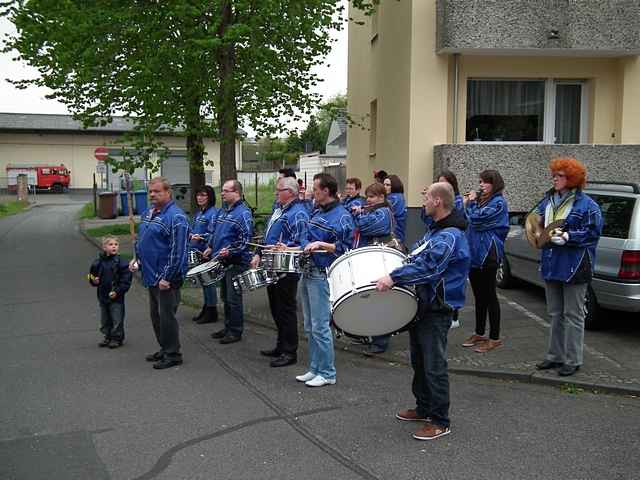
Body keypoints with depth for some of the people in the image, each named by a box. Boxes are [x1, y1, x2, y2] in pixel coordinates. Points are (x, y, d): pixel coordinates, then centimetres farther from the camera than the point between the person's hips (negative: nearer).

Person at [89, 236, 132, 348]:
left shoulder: (121, 263, -11)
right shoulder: (98, 263, 2)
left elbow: (126, 281, -11)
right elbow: (92, 276, 15)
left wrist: (117, 291, -18)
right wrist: (94, 281, -7)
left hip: (116, 297, -5)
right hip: (102, 296, 5)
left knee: (117, 319, 2)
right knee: (105, 319, 16)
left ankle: (117, 338, 15)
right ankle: (108, 337, 30)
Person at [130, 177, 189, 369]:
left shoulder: (176, 217, -18)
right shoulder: (148, 213, 11)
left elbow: (177, 251, -22)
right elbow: (141, 240, 25)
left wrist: (167, 277, -23)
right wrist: (137, 259, 11)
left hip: (166, 279, -9)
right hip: (151, 275, 9)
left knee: (166, 316, -1)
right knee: (156, 315, 18)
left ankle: (173, 354, 11)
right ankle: (164, 349, 31)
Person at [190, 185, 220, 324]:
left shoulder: (213, 213, -12)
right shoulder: (198, 213, 16)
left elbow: (212, 234, -20)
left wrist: (200, 237, -32)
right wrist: (191, 235, 9)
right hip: (198, 252, 9)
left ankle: (212, 312, 7)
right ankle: (206, 309, 27)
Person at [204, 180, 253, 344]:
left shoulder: (243, 213, -14)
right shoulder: (223, 210, 14)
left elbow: (245, 238, -21)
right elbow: (216, 232, 25)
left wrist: (230, 250, -25)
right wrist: (211, 247, 16)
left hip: (236, 262, -9)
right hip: (222, 260, 9)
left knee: (233, 297, -2)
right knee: (225, 296, 16)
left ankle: (236, 331, 8)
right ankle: (228, 327, 28)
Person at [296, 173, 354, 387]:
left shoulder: (341, 217, -12)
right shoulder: (317, 212, 13)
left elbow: (345, 249, -16)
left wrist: (321, 245, -24)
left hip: (322, 277, -9)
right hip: (307, 273, 9)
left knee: (320, 327, -5)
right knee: (310, 327, 14)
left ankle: (327, 373, 7)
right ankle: (315, 369, 24)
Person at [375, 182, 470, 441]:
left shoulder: (450, 235, -21)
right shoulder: (436, 229, 13)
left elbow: (429, 266, -34)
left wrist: (394, 277, -37)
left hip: (437, 309, -10)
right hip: (422, 303, 10)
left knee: (434, 366, -3)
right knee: (418, 359, 19)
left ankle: (440, 422, 9)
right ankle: (424, 408, 33)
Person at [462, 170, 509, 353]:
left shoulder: (498, 202, -9)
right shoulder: (480, 200, 16)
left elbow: (476, 218, -20)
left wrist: (471, 202, -4)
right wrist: (468, 201, 4)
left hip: (488, 254, -8)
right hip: (474, 253, 8)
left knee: (489, 295, -3)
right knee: (478, 295, 13)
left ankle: (495, 338, 5)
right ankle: (479, 334, 22)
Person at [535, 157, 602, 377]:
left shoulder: (587, 205, -9)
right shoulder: (547, 201, 10)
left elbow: (592, 233, -13)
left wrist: (568, 237, -22)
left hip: (574, 268, -7)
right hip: (551, 265, 7)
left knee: (573, 315, 1)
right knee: (555, 314, 16)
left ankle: (572, 360, 11)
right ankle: (555, 356, 27)